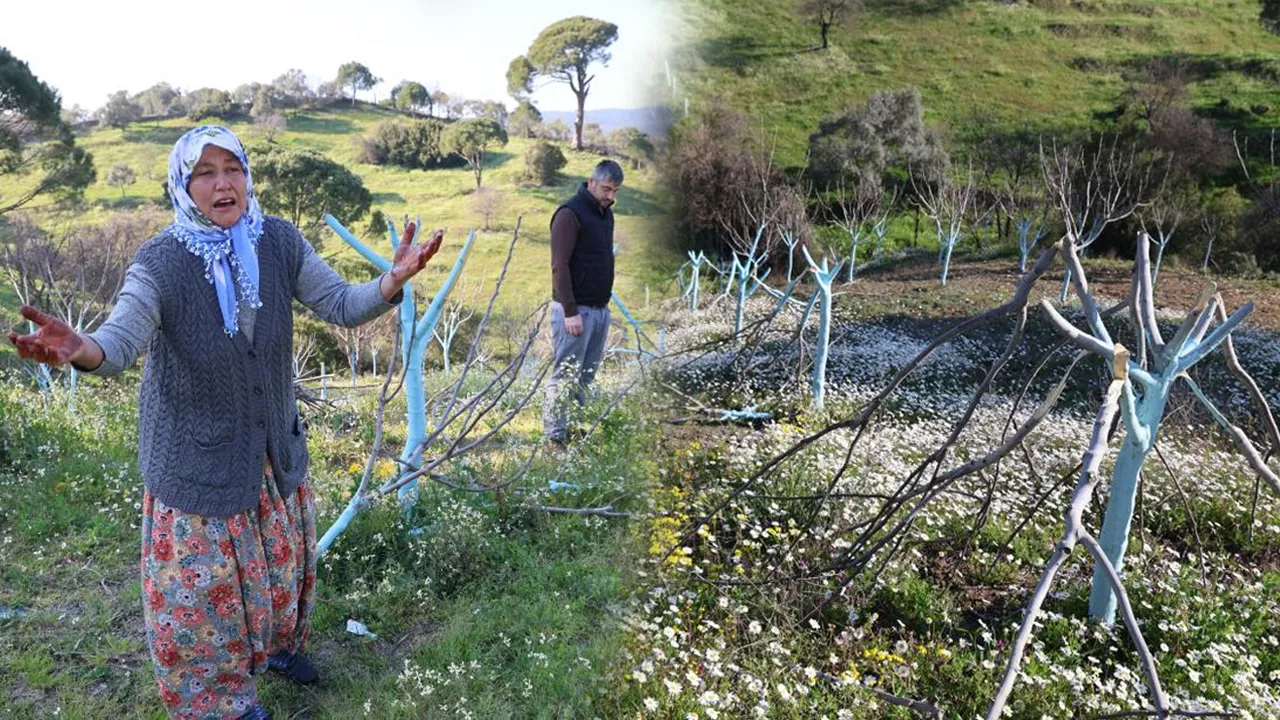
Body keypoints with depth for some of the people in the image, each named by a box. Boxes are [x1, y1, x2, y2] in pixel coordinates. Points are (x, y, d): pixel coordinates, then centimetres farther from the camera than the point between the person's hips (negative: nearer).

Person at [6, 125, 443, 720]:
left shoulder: (280, 242, -9)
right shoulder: (160, 263, -20)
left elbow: (340, 304, -12)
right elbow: (122, 340, -31)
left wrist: (393, 281, -32)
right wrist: (82, 350, -56)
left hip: (274, 441, 4)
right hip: (195, 451, -4)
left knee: (281, 554, 22)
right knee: (203, 578, 8)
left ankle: (275, 643, 51)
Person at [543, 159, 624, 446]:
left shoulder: (606, 213, 14)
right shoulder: (570, 213, -12)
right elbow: (560, 266, -17)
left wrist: (605, 303, 16)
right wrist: (570, 311, -20)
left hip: (600, 309, 8)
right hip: (575, 311, -8)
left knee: (585, 378, 10)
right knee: (565, 377, -4)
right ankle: (555, 437, 2)